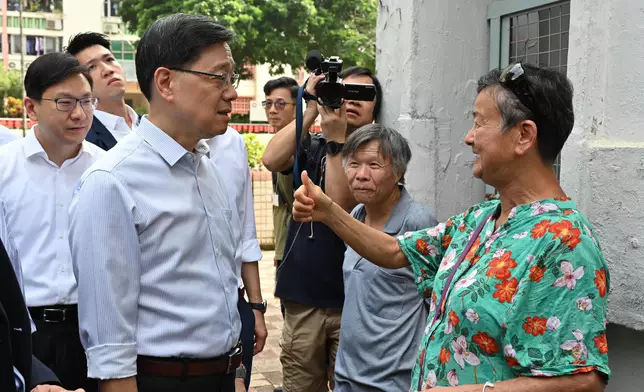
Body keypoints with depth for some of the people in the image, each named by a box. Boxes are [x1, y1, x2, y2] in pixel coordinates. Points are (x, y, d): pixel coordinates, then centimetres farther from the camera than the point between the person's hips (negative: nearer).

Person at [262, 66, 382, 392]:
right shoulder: (310, 147, 7)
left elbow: (341, 205, -15)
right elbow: (271, 160, -14)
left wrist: (335, 138, -16)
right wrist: (311, 110, -12)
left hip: (351, 298, -2)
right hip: (303, 296, 2)